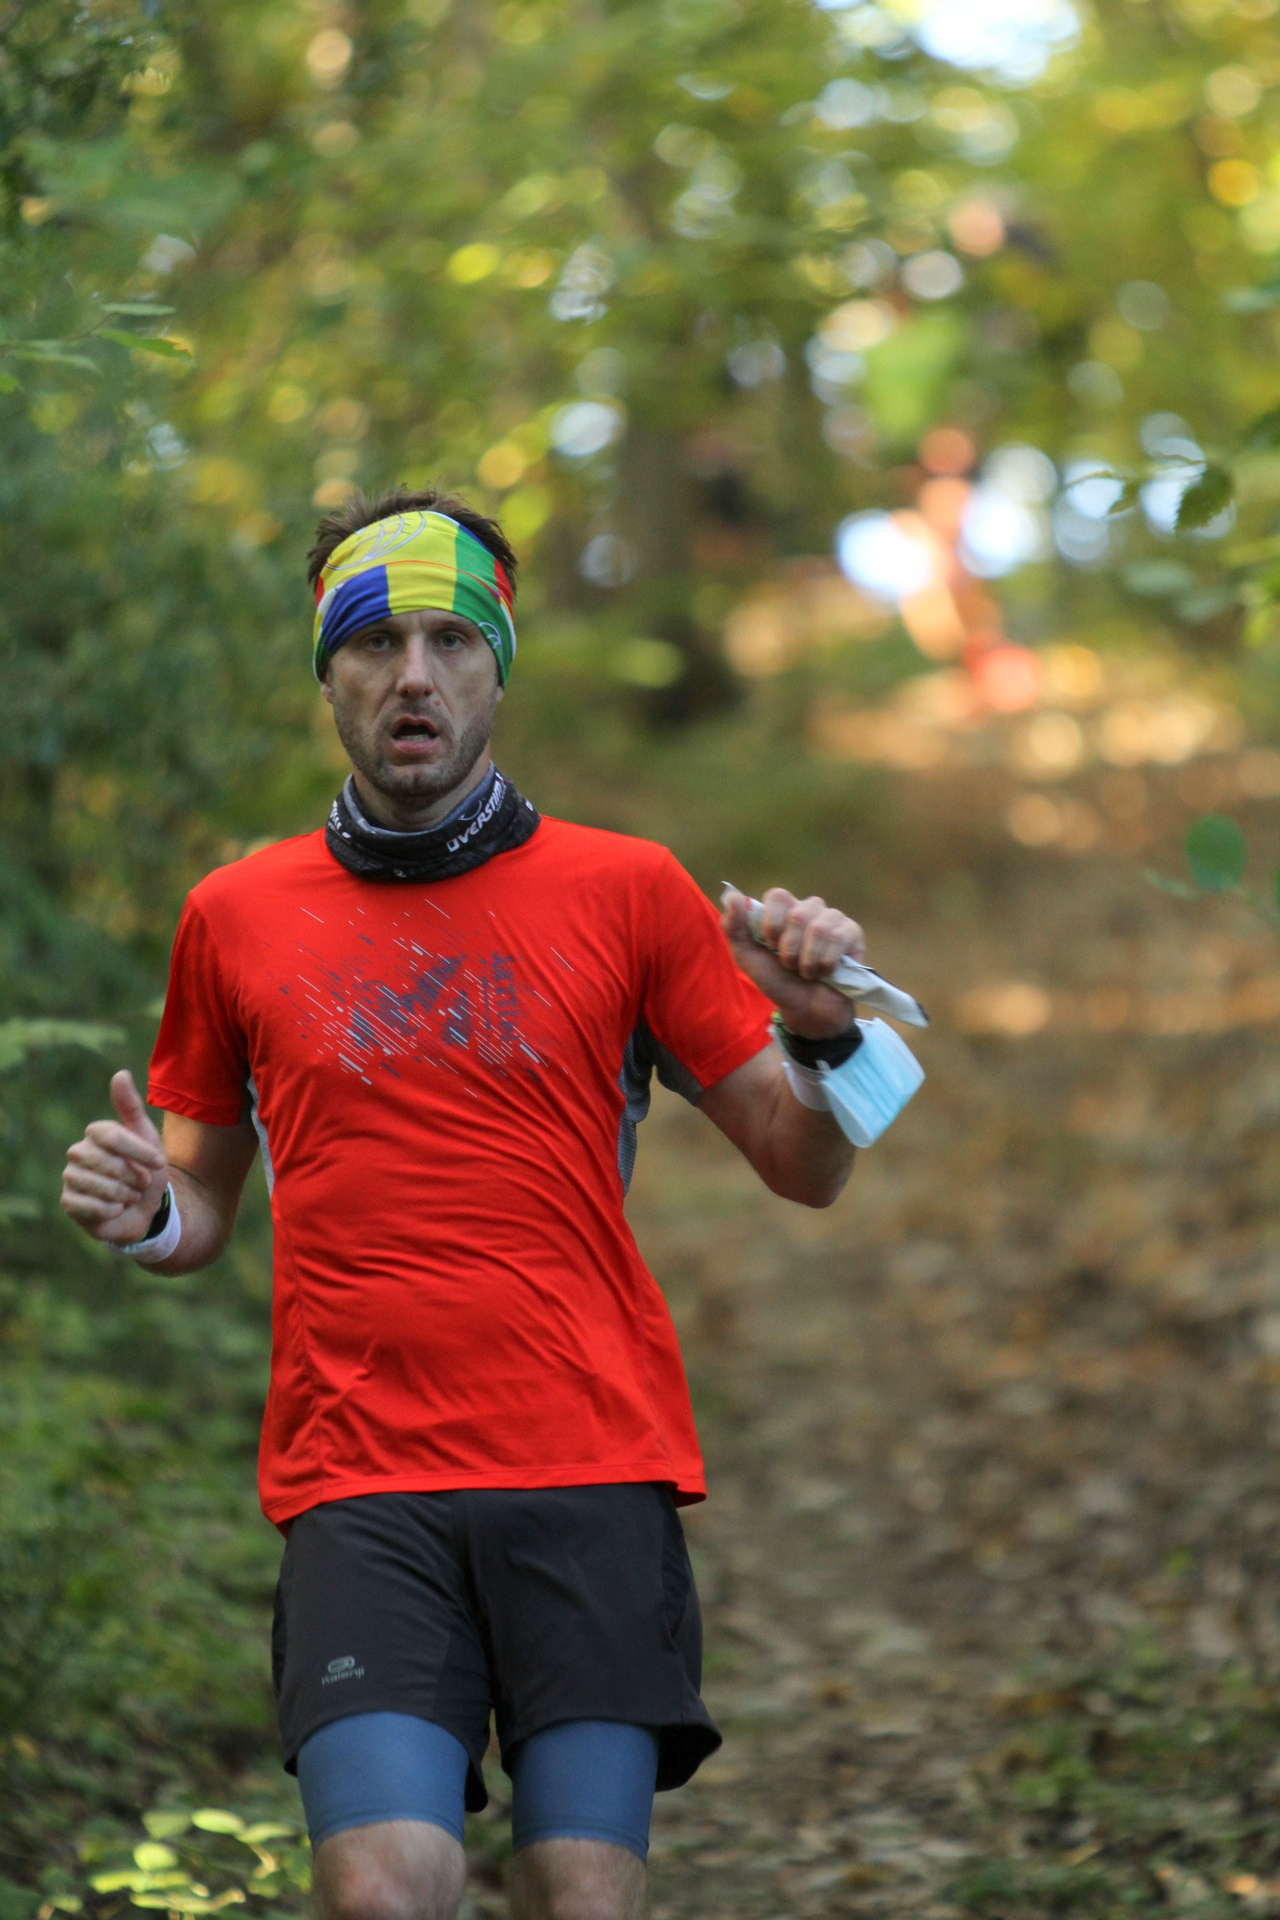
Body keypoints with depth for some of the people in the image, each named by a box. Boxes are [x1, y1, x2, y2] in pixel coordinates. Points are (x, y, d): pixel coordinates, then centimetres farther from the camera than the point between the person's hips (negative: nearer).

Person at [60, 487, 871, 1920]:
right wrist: (146, 1215, -1)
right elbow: (202, 1204, 21)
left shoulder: (627, 890, 8)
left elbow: (803, 1171, 11)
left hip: (594, 1474, 0)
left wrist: (820, 1036, -9)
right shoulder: (235, 916, 12)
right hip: (359, 1488, 0)